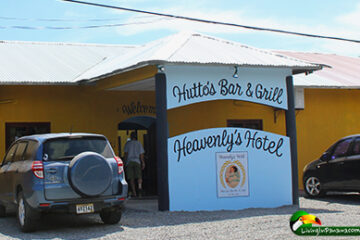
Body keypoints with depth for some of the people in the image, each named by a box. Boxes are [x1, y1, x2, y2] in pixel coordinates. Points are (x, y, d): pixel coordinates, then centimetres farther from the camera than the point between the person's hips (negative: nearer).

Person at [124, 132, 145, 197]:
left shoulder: (128, 143, 8)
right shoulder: (139, 143, 10)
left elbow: (126, 153, 3)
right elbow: (141, 154, 6)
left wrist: (125, 162, 7)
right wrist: (143, 163, 9)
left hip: (129, 162, 0)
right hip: (137, 161, 1)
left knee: (131, 178, 1)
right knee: (139, 176, -2)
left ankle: (134, 192, -5)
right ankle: (140, 187, -30)